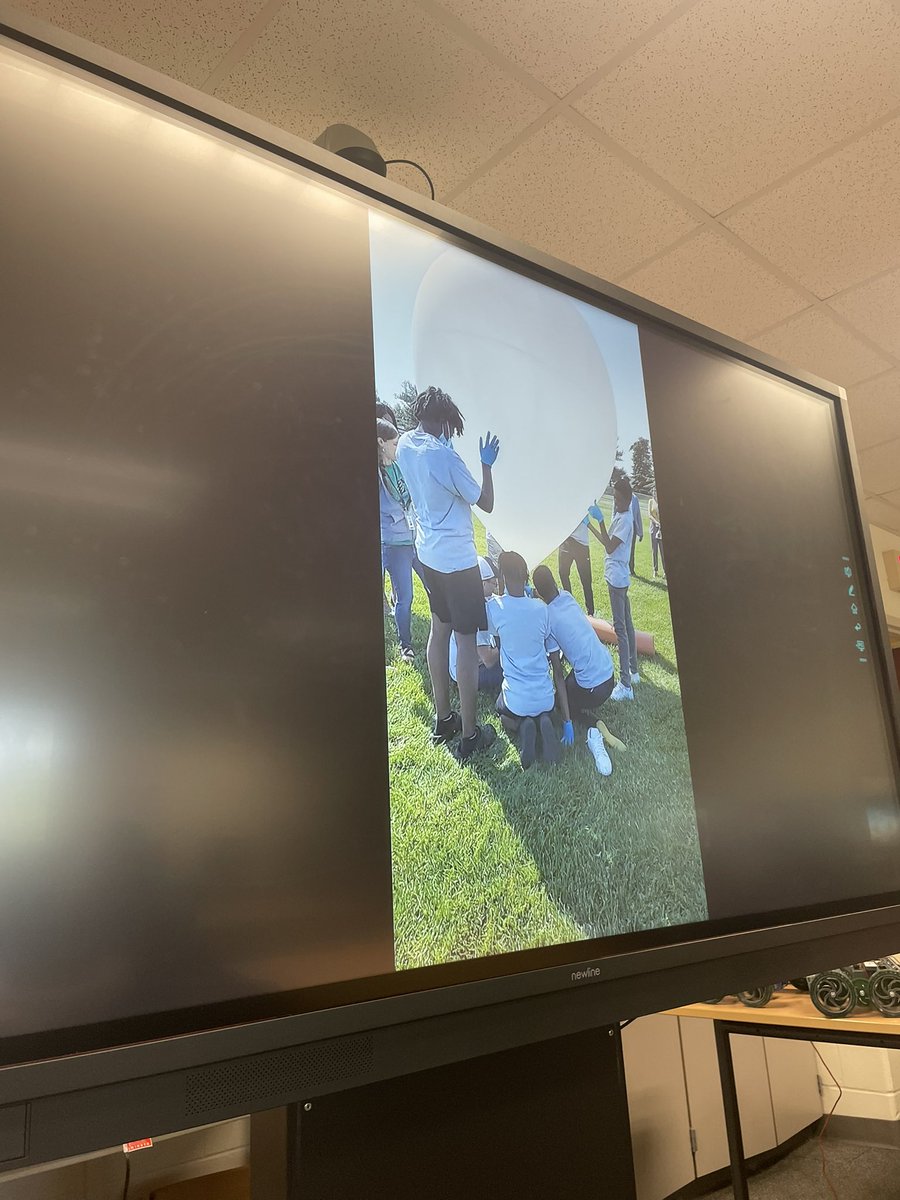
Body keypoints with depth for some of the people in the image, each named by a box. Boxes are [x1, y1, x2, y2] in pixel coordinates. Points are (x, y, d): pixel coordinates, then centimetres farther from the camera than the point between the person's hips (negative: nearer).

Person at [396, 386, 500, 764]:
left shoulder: (405, 445, 1)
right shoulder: (444, 456, -22)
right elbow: (486, 503, -12)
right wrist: (486, 464, 0)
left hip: (428, 553, 8)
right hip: (457, 558, -8)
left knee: (439, 630, 16)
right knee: (466, 641, -2)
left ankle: (443, 720, 26)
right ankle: (469, 735, 5)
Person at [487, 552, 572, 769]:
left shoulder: (495, 607, -12)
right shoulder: (543, 611, -2)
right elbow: (558, 671, 0)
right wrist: (567, 721, 4)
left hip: (516, 700, -2)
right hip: (546, 699, 2)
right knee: (541, 714, 38)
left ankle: (520, 728, -1)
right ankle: (543, 723, 0)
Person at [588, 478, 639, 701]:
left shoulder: (625, 519, -17)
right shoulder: (620, 516, 12)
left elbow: (609, 547, -23)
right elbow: (608, 542, 19)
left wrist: (600, 521, -23)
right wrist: (590, 525, 17)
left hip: (617, 578, -10)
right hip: (619, 578, 10)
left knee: (621, 628, -11)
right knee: (626, 624, 18)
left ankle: (625, 685, -12)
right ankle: (633, 672, 30)